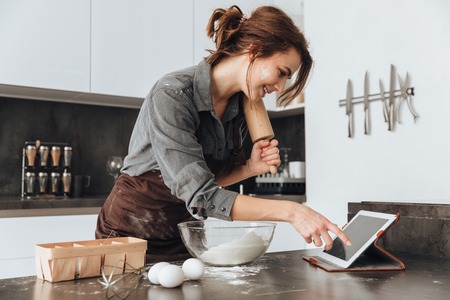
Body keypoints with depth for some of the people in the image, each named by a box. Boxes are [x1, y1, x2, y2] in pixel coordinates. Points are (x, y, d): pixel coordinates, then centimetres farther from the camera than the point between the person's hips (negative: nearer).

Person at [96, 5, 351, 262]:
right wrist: (290, 211, -36)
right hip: (132, 236, -5)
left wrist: (250, 168, -14)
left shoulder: (240, 106, -5)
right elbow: (201, 195, -33)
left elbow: (213, 176, 6)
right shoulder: (172, 95, -27)